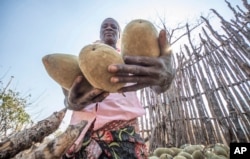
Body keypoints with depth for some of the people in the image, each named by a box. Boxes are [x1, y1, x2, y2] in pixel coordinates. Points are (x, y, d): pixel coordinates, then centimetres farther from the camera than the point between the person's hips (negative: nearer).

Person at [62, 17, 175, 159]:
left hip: (123, 128, -1)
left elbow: (158, 87, -3)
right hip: (83, 128, 2)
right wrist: (72, 101, -24)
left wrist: (166, 76, -30)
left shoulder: (130, 59, 13)